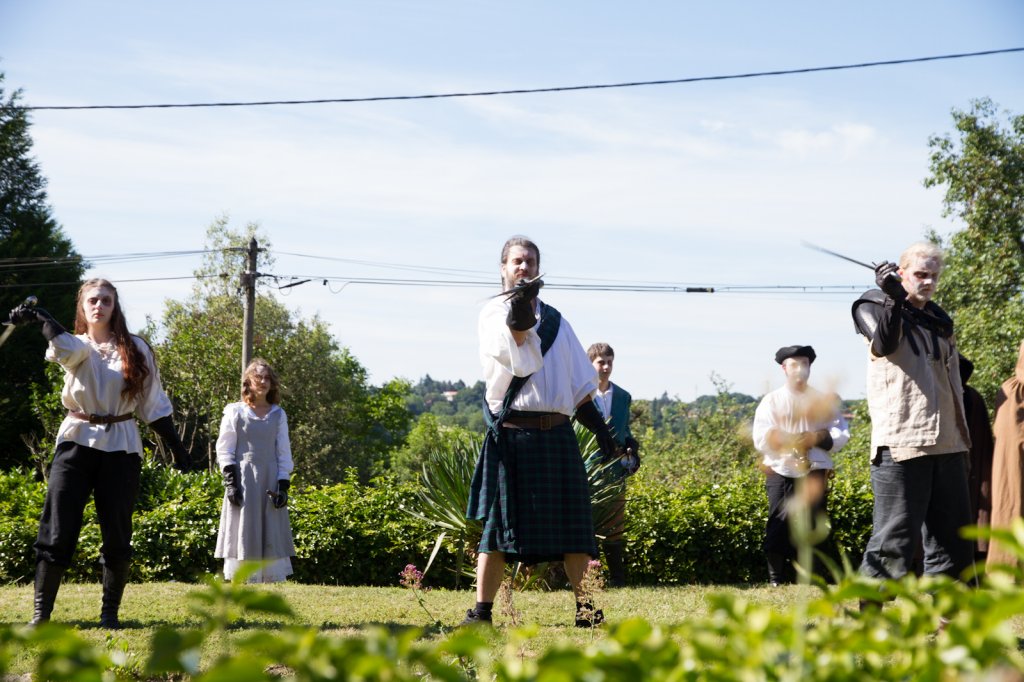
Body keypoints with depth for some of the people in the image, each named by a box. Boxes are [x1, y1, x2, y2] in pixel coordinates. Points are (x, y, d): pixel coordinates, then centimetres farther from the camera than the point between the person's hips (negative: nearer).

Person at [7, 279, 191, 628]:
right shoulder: (75, 347, 6)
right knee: (57, 531, -7)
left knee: (117, 534, 1)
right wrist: (40, 318, -37)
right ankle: (41, 614, -5)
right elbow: (65, 347, -20)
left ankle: (110, 612, 12)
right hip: (77, 442, -1)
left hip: (121, 446, 1)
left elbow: (154, 403, 9)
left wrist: (175, 446, 6)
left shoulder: (135, 349, 7)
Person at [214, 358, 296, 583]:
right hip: (243, 481, -3)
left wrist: (283, 485, 0)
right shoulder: (234, 412, 3)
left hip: (270, 481, 3)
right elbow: (224, 449, 1)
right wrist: (230, 481, -8)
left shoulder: (278, 415, 11)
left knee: (271, 537, 1)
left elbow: (284, 452, 10)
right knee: (243, 532, -4)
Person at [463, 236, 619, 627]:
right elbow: (514, 354, -17)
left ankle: (585, 606, 7)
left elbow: (579, 384, 20)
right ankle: (481, 612, 0)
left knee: (571, 525, 2)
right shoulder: (493, 314, 5)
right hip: (512, 435, -4)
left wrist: (598, 426, 11)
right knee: (499, 523, -4)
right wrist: (518, 316, -34)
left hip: (557, 436, 4)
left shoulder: (555, 321, 18)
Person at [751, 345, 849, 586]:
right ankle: (776, 580, 2)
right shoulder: (771, 401, 7)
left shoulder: (823, 401, 12)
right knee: (778, 528, -5)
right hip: (781, 473, -1)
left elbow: (841, 434, 5)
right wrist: (793, 443, -19)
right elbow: (762, 439, -3)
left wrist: (818, 438, -15)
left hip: (815, 473, 1)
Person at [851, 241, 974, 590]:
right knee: (894, 537, -9)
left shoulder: (939, 320, 21)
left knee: (952, 538, 9)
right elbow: (883, 345, -20)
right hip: (901, 441, -7)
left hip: (947, 444, 7)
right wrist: (895, 298, -32)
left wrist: (962, 436, 20)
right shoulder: (875, 306, 2)